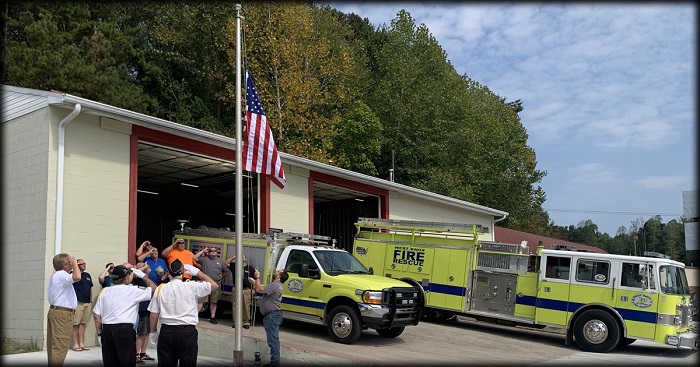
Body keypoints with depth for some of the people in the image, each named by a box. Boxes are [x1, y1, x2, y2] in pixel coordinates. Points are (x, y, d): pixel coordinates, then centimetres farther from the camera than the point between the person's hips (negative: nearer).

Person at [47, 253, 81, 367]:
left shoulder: (55, 276, 21)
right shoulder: (61, 275, -15)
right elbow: (77, 277, -35)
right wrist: (74, 263, -20)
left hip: (54, 310, 11)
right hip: (62, 313, -11)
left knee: (53, 344, 13)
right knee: (59, 345, -11)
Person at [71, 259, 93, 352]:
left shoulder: (88, 275, 17)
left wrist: (91, 300, 18)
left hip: (87, 303, 6)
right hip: (78, 302, -6)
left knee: (83, 323, 9)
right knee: (76, 324, -3)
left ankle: (81, 344, 13)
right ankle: (75, 344, 2)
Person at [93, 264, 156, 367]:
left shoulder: (104, 291, 8)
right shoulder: (132, 290, -2)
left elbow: (97, 316, 7)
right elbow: (153, 288, 6)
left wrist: (99, 334, 14)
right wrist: (142, 275, 13)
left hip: (107, 329, 5)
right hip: (125, 329, -4)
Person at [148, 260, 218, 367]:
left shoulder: (160, 288, 3)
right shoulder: (191, 287, -6)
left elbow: (154, 314, 4)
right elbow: (214, 285, 5)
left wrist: (153, 332, 17)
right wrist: (197, 272, 11)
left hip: (166, 331, 3)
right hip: (187, 331, -3)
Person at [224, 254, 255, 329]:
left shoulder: (250, 268, 11)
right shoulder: (234, 265, 13)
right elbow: (225, 263, 9)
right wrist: (234, 257, 7)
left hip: (247, 290, -1)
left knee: (246, 307, -2)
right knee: (235, 306, -1)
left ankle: (246, 322, 4)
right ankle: (235, 322, 6)